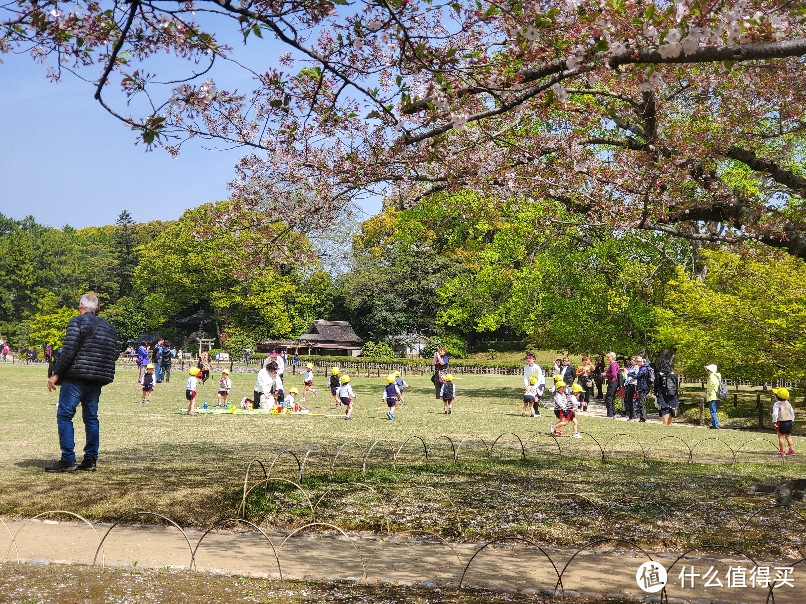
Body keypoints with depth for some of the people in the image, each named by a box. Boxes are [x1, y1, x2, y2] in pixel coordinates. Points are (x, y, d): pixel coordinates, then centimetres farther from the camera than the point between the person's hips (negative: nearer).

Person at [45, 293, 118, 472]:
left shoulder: (77, 322, -5)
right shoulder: (109, 328, 16)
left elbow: (68, 350, -13)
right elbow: (114, 355, 15)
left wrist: (56, 374, -9)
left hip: (75, 378, -7)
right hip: (97, 381, 7)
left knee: (64, 415, -2)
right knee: (91, 417, 11)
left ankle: (67, 459, -7)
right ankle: (90, 460, 11)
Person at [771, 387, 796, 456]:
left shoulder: (776, 404, -11)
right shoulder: (788, 404, 12)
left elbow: (775, 413, -20)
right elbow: (792, 412, 18)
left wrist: (774, 422, -17)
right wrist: (792, 420, 26)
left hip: (781, 422, -7)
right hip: (789, 422, 7)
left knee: (781, 436, 0)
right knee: (788, 436, 16)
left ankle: (781, 451, 1)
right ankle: (791, 450, 16)